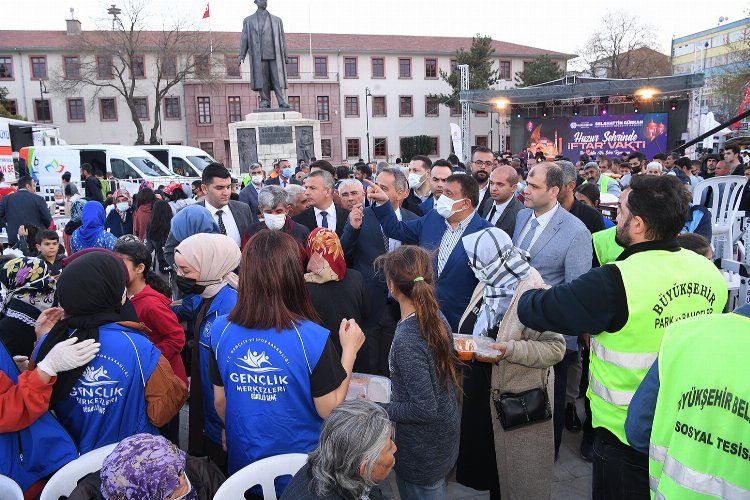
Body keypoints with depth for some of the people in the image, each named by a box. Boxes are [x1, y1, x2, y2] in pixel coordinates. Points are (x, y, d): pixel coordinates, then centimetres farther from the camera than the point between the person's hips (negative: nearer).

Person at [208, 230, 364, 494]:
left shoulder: (220, 331, -14)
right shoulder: (313, 338, -27)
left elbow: (220, 401, -2)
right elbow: (330, 410, -17)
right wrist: (350, 349, -9)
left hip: (243, 464, 3)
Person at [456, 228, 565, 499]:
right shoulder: (487, 284, 4)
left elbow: (555, 348, -23)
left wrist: (509, 349, -32)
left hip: (517, 398, -7)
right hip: (481, 391, 8)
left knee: (516, 469, 10)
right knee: (487, 456, 22)